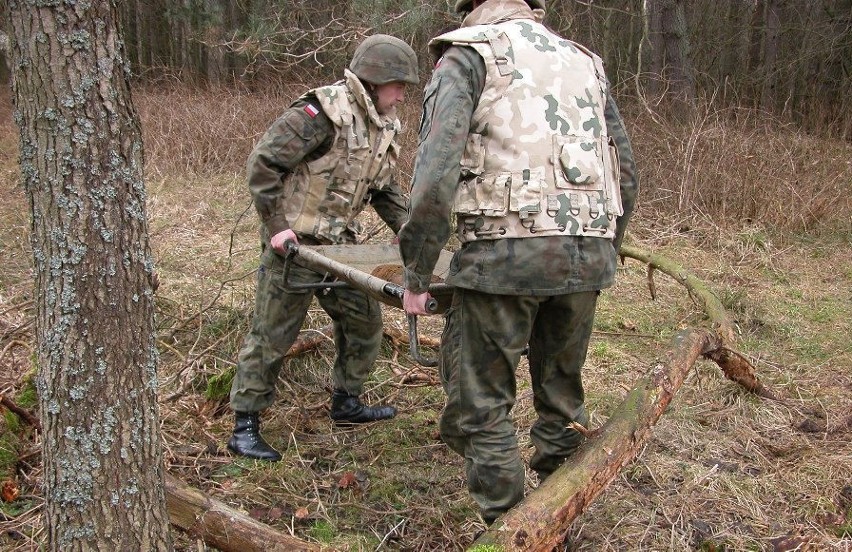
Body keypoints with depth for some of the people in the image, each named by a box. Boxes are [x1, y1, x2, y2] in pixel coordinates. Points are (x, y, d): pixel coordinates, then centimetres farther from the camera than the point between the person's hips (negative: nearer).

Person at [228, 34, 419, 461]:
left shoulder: (384, 126, 8)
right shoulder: (323, 112, -19)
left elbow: (385, 188, 20)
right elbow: (262, 163, -20)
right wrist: (276, 225, -20)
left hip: (339, 243, 8)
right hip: (293, 244, -8)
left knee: (364, 321, 14)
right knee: (273, 333, 0)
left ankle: (346, 403, 33)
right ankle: (244, 429, 12)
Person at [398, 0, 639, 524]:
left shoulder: (466, 55, 6)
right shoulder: (585, 62, 23)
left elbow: (436, 169, -10)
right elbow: (626, 173, 22)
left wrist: (416, 275, -5)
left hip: (506, 253, -6)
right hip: (588, 254, 6)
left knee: (481, 406, 7)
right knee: (563, 395, 21)